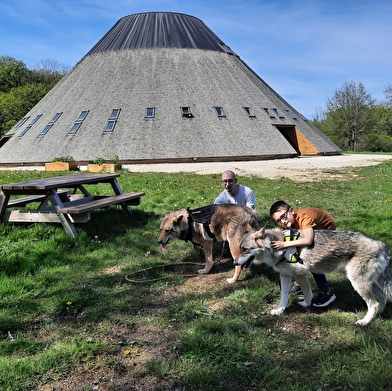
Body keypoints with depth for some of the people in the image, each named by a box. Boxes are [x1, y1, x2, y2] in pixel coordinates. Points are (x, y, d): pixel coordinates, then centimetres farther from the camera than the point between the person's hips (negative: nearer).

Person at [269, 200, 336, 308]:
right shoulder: (289, 221, -18)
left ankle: (326, 292, -7)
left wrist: (284, 244, -55)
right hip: (313, 229, 7)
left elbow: (308, 241, -55)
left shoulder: (304, 217, -41)